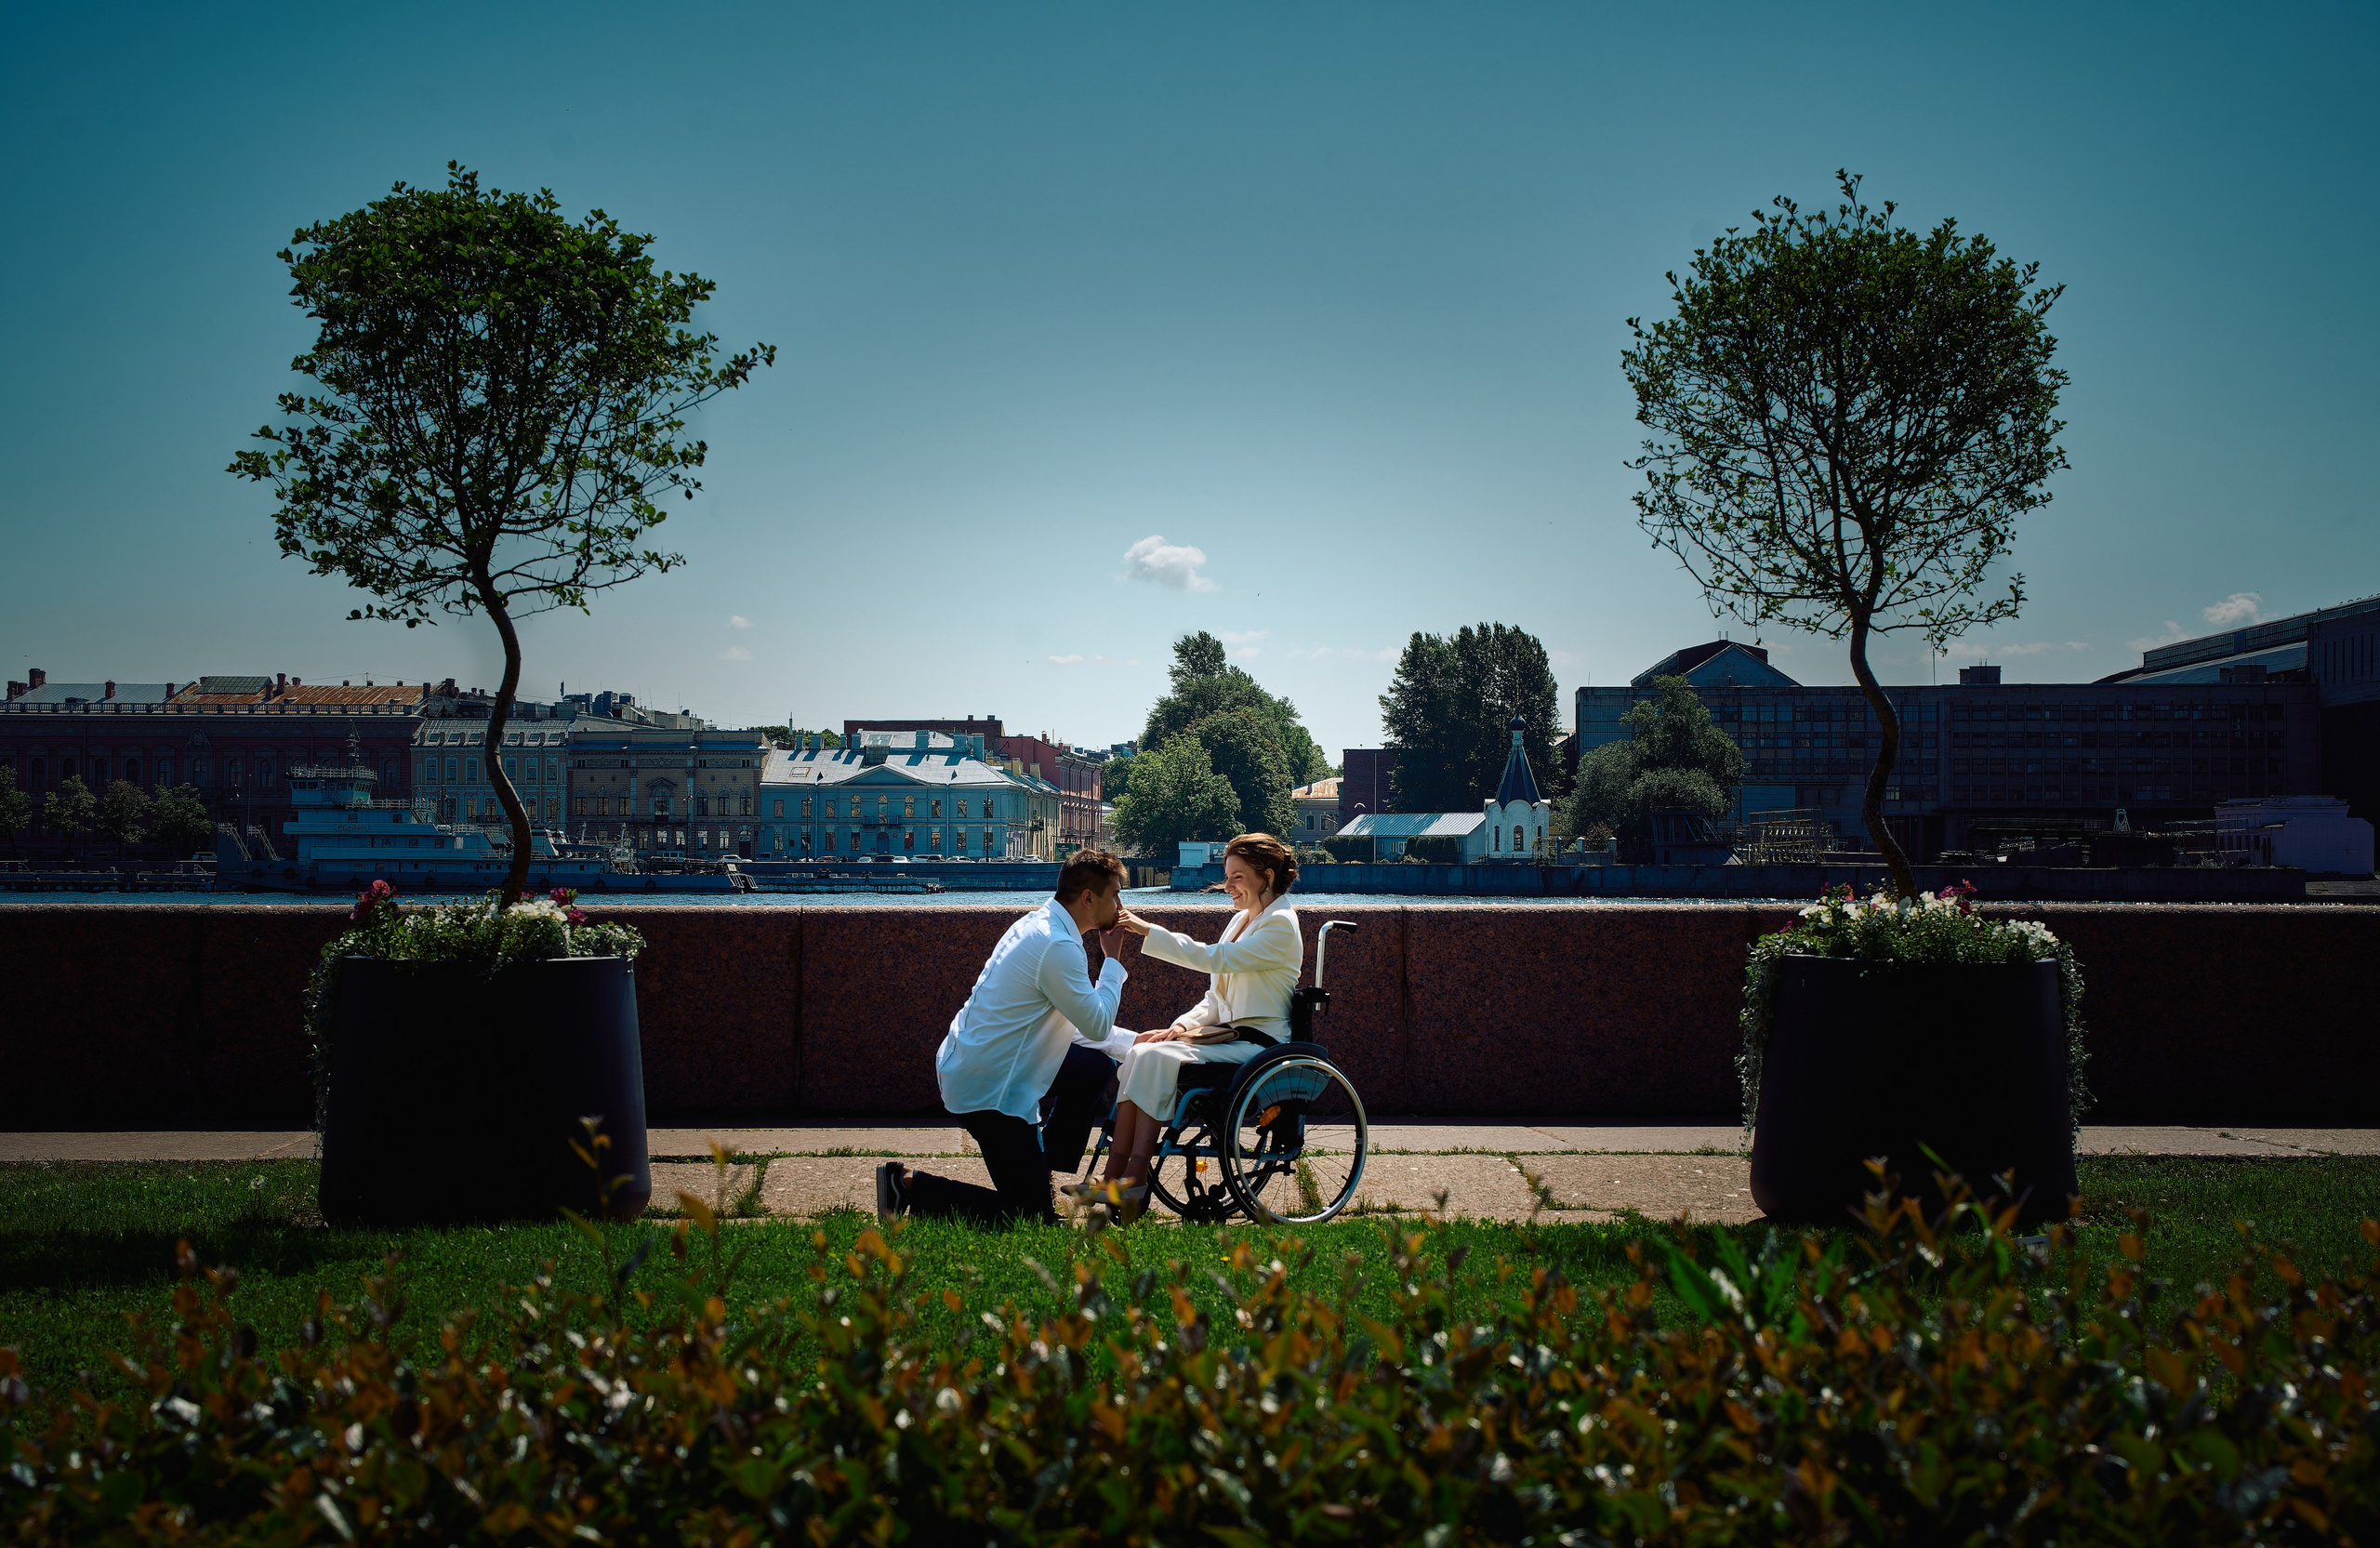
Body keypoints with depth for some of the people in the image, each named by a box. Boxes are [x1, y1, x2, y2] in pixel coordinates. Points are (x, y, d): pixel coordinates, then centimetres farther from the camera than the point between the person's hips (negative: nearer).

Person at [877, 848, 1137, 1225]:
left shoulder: (1038, 926, 11)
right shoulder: (1059, 947, -21)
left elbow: (1080, 1025, 20)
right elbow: (1097, 1026, -13)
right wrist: (1113, 960, -2)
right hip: (989, 1089, -10)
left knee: (1098, 1066, 18)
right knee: (1032, 1215, -4)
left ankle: (1044, 1165, 22)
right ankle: (910, 1186, -4)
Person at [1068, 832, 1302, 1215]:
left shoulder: (1280, 926, -10)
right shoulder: (1241, 921, 19)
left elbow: (1214, 959, -23)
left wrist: (1148, 931, -25)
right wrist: (1181, 1026, 1)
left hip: (1257, 1044, -8)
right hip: (1227, 1035, 9)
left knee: (1157, 1058, -27)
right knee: (1138, 1052, -15)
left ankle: (1135, 1181, -27)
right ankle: (1115, 1177, -23)